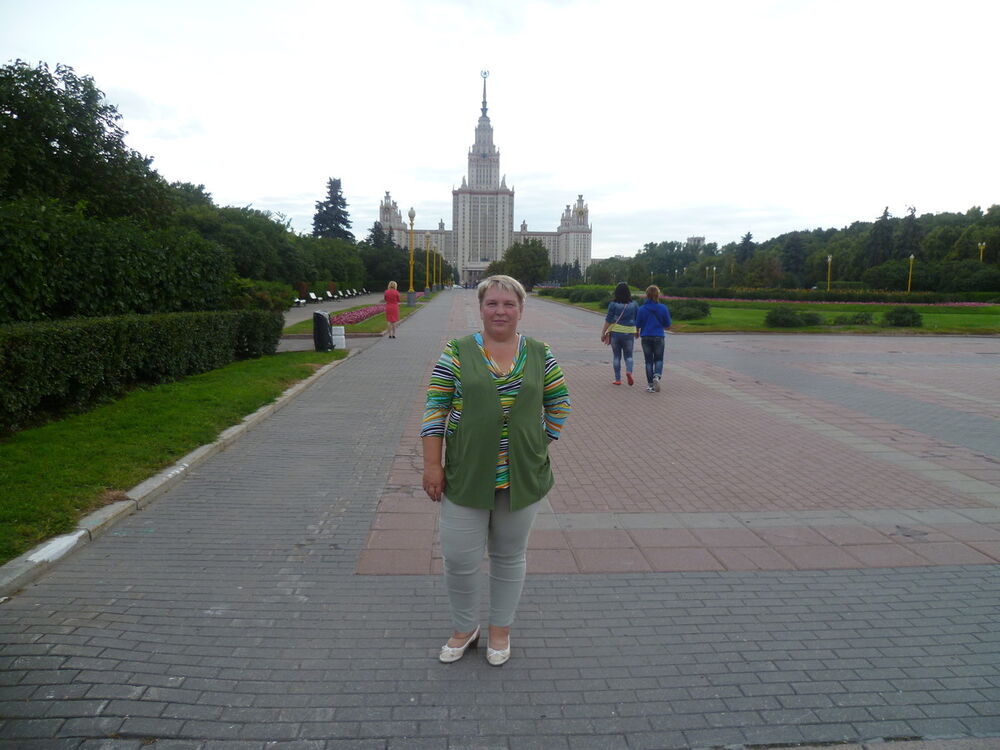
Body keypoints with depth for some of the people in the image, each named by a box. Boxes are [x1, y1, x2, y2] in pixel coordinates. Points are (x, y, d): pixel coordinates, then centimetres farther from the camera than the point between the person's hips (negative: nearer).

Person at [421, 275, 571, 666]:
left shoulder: (540, 355, 2)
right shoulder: (457, 352, -3)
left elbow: (558, 402, 12)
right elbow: (435, 408, -4)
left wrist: (541, 443, 5)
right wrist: (432, 464, -8)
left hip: (523, 477, 1)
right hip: (465, 476, -1)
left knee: (509, 556, 15)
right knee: (460, 559, 5)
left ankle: (500, 630, 36)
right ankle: (464, 629, 32)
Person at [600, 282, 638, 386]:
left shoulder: (613, 304, -6)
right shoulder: (634, 305, 1)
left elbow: (608, 320, -6)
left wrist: (603, 333, 1)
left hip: (615, 332, -1)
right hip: (629, 333, 1)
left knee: (616, 356, 9)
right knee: (628, 355, 13)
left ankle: (618, 379, 9)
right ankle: (629, 371, -15)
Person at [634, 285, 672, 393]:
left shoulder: (642, 309, -8)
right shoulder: (663, 308, -7)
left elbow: (638, 324, -1)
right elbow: (667, 325, 0)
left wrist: (637, 333, 20)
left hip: (646, 337, 0)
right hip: (659, 337, 0)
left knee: (649, 361, 9)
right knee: (658, 359, 13)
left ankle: (650, 385, 9)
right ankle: (657, 376, -15)